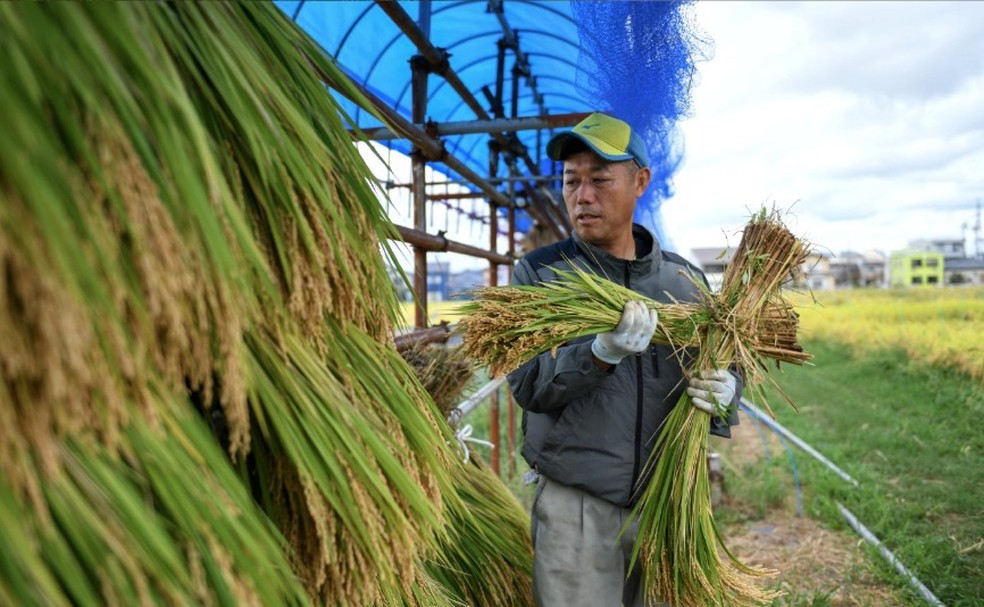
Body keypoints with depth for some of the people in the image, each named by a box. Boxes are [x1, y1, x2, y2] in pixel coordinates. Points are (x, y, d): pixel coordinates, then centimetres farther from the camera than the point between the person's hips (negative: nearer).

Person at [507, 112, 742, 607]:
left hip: (667, 500, 3)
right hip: (575, 506, -3)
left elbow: (722, 367, 9)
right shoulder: (538, 274, -6)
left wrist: (723, 392, -14)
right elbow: (528, 386, -15)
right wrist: (601, 354, -32)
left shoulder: (684, 279, 3)